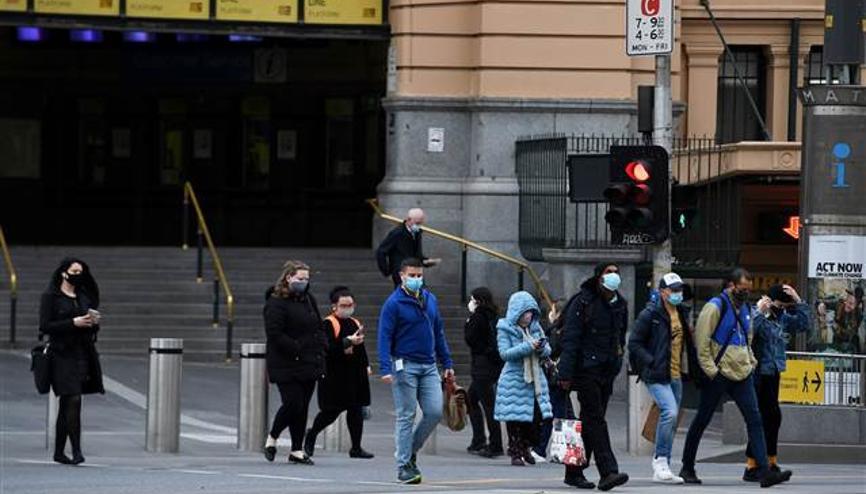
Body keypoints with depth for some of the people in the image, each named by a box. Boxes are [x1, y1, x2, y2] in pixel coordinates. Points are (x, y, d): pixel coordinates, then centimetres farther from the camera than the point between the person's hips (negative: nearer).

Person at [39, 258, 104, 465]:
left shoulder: (84, 296, 16)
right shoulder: (51, 297, -2)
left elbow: (92, 329, 20)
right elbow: (45, 326, -9)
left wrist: (94, 322, -4)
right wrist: (73, 323, -16)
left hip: (82, 353, 6)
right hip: (62, 353, -6)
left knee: (67, 405, 9)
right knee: (73, 400, -16)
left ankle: (59, 451, 14)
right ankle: (76, 450, -17)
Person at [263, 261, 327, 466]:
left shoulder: (309, 299, 14)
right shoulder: (276, 303, -10)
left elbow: (319, 327, 22)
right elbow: (274, 334, -17)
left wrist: (321, 347, 6)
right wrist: (298, 349, -19)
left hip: (309, 364, 7)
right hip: (287, 366, -7)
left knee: (303, 406, 7)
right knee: (293, 404, -12)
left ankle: (297, 450, 12)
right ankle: (272, 438, 11)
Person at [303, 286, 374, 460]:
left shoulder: (355, 324, 16)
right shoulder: (329, 324, -8)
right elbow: (327, 347, -20)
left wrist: (366, 365, 12)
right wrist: (348, 342, -26)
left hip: (354, 374, 7)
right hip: (335, 375, -7)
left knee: (356, 409, 5)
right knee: (332, 411, -3)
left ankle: (356, 447, 9)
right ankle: (312, 434, 22)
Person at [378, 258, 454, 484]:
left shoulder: (430, 300, 11)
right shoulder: (394, 303, -8)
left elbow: (438, 333, 18)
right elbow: (385, 336, -12)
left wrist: (447, 363, 15)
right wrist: (385, 369, -21)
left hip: (429, 366, 5)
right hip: (405, 366, -5)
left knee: (434, 412, -3)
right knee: (406, 416, -3)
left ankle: (411, 450, 17)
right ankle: (404, 465, 3)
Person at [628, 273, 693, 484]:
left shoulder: (682, 314, 14)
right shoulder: (650, 315, -8)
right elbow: (634, 343, -9)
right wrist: (652, 363, -16)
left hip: (675, 376, 8)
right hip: (657, 376, -8)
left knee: (671, 422, 9)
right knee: (670, 412, -24)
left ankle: (662, 470, 15)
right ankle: (660, 461, -14)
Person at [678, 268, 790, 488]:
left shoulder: (744, 308, 15)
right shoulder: (715, 307, -10)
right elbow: (701, 340, -13)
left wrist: (751, 361, 15)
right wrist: (710, 369, -16)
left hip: (742, 373, 7)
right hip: (719, 376, -7)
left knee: (754, 420, -5)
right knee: (702, 420, 5)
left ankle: (764, 471, -11)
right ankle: (687, 468, 18)